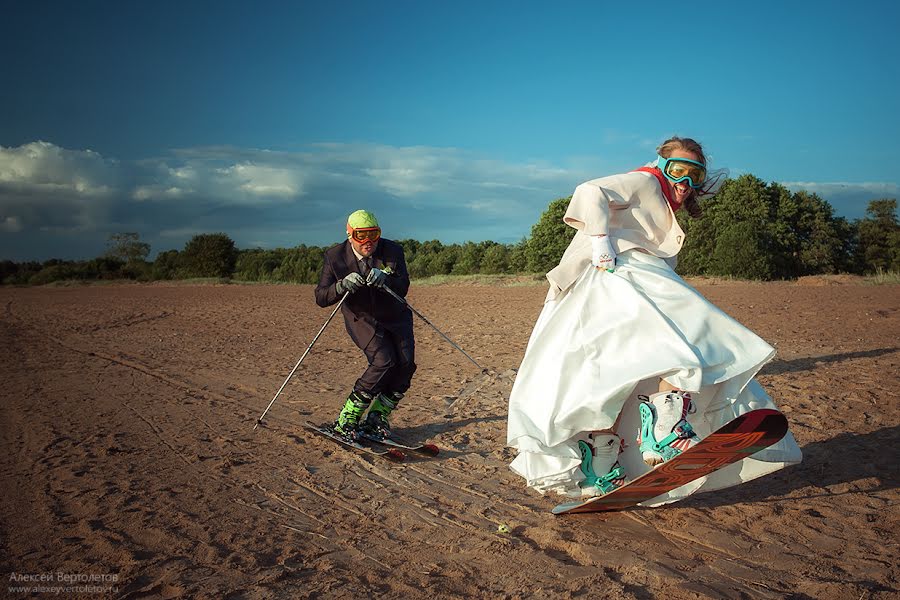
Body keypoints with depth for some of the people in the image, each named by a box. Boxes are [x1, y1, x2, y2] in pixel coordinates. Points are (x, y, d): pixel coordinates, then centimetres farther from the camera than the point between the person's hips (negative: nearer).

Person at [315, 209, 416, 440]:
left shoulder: (393, 251, -13)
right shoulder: (335, 256, -15)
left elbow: (403, 288, -19)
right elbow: (321, 298, -20)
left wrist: (384, 279, -39)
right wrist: (342, 285, -39)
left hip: (395, 317, 3)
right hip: (362, 318, -3)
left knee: (406, 363, -11)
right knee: (383, 361, -23)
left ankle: (377, 417, 5)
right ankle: (346, 420, -13)